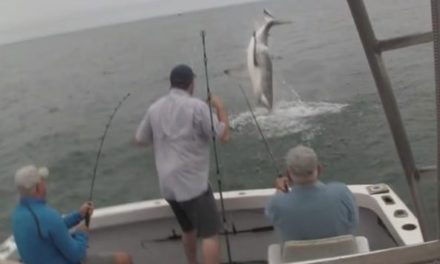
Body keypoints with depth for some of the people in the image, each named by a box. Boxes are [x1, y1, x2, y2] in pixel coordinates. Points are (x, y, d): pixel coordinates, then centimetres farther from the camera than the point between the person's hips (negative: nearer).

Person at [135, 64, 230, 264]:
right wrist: (220, 107, 5)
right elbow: (224, 135, -9)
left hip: (168, 184, 7)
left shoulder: (155, 108, 6)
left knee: (188, 229, 24)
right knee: (210, 233, -1)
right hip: (193, 183, -7)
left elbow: (139, 140, 17)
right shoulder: (197, 106, -12)